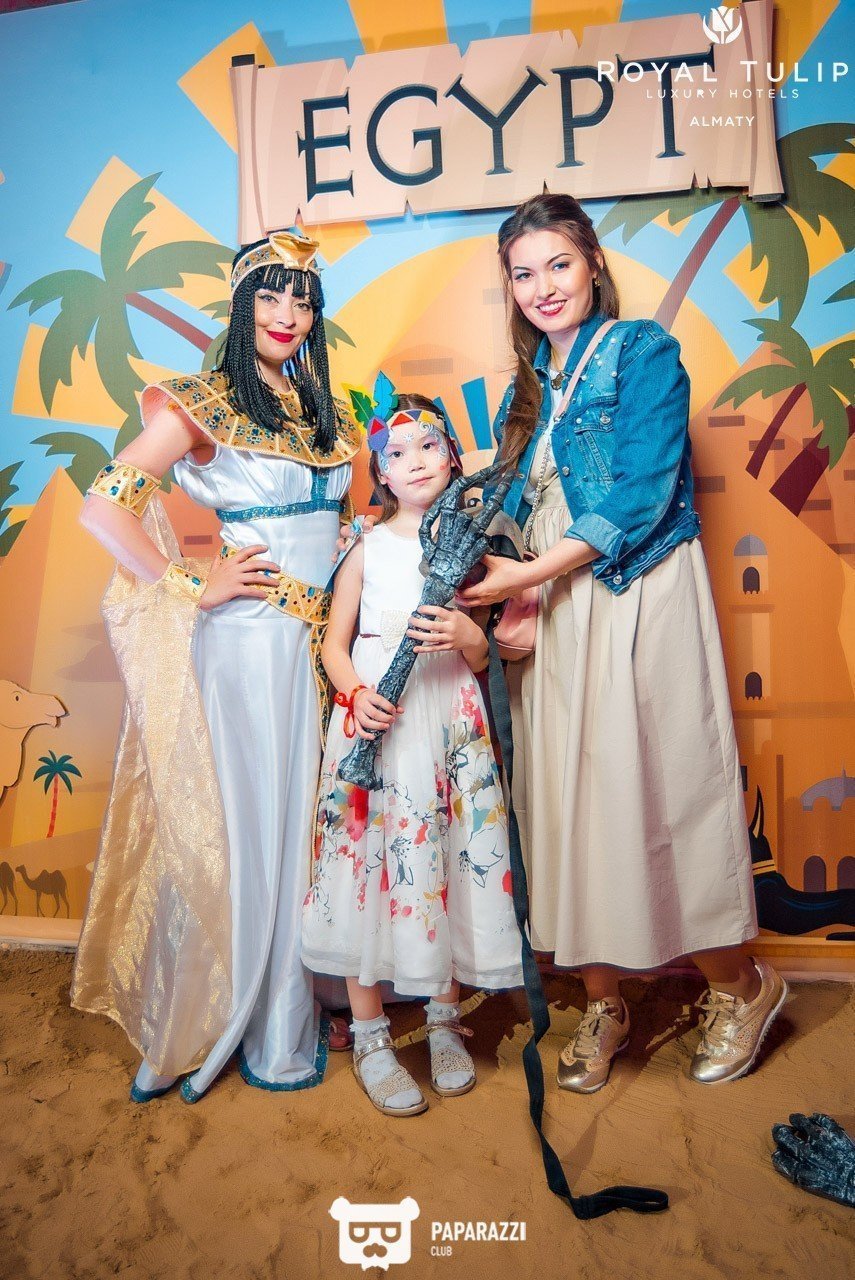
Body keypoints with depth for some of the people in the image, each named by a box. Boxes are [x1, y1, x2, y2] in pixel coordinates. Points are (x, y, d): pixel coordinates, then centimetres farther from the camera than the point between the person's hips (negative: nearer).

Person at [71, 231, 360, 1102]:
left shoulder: (325, 409, 15)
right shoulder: (205, 403, -5)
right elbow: (104, 506, -13)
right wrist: (190, 590, -12)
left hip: (322, 631, 6)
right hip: (249, 634, -6)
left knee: (311, 814, 12)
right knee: (249, 817, 3)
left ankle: (301, 998, 31)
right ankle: (255, 1026, 23)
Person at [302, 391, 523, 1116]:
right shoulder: (368, 549, 5)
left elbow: (484, 656, 8)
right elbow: (334, 643, 6)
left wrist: (466, 635, -14)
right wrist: (355, 695, -13)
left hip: (450, 726, 1)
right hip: (376, 722, -1)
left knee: (448, 861, 4)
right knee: (370, 863, 0)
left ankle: (444, 1019, 24)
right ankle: (370, 1033, 16)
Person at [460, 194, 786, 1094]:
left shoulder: (643, 352, -2)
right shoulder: (528, 388, 17)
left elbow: (640, 496, -13)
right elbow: (516, 506, 14)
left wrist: (531, 574, -15)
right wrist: (505, 598, -3)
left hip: (637, 601, -6)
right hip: (551, 614, 6)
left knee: (657, 785, -2)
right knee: (566, 797, 5)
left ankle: (740, 984, 22)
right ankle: (602, 1003, 21)